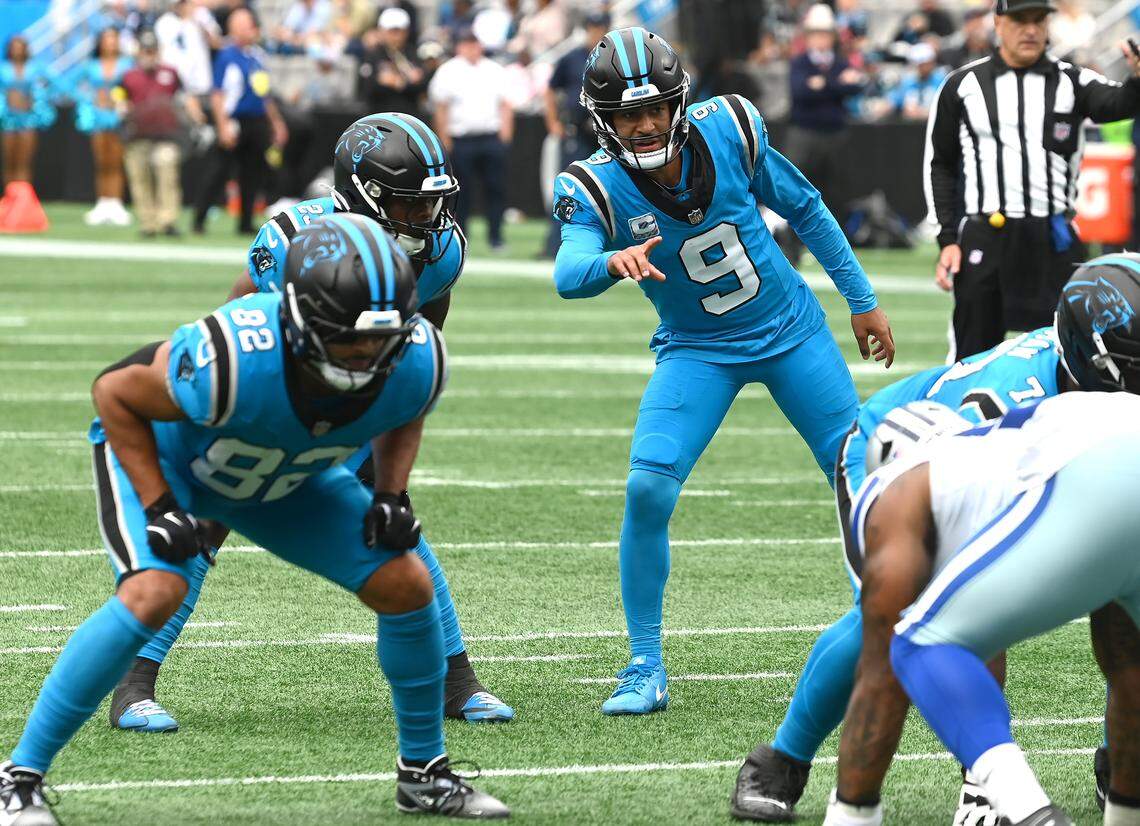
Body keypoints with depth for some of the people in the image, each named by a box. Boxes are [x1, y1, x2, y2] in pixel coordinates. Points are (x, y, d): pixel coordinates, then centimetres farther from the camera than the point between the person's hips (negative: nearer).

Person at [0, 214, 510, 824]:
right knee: (154, 592, -30)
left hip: (284, 477, 5)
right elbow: (115, 392, -24)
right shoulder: (230, 361, -43)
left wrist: (390, 497, -13)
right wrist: (158, 509, -27)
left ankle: (424, 774, 18)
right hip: (158, 449, -5)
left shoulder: (416, 362, -28)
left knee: (404, 586, -4)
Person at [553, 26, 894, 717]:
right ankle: (645, 671, -8)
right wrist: (614, 260, -63)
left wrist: (862, 299, 5)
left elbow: (803, 207, -1)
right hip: (697, 351, -1)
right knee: (648, 489, -20)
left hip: (792, 330, 2)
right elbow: (569, 273, -40)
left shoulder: (728, 130, -17)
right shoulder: (595, 188, -21)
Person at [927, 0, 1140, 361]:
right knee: (972, 359, 4)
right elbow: (939, 166, 10)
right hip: (984, 236, 0)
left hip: (1055, 239, 0)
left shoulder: (1071, 81, 5)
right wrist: (947, 239, 1)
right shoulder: (962, 85, 6)